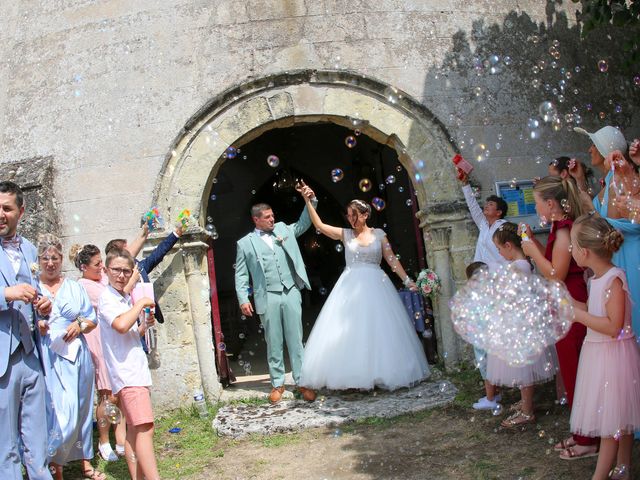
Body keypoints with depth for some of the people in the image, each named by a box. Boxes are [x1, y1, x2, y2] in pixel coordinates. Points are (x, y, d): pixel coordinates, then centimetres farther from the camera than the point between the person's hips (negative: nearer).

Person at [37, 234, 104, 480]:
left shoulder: (75, 287, 13)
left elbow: (92, 319, 15)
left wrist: (80, 325, -5)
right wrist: (35, 327, -16)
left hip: (76, 354, 4)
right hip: (47, 357, -4)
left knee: (82, 409, 10)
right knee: (61, 415, -10)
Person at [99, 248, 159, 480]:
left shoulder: (126, 298, 16)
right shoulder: (107, 298, -9)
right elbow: (121, 325, -30)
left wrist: (145, 325, 8)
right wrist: (141, 303, -17)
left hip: (136, 368, 9)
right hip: (125, 371, -9)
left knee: (135, 428, 11)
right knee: (145, 427, -18)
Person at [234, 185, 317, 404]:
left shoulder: (282, 229, 14)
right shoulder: (245, 243, 5)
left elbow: (303, 224, 24)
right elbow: (241, 274, 4)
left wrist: (310, 201, 10)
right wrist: (243, 299, -6)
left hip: (291, 293, 2)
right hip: (268, 297, -2)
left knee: (296, 340, 3)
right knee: (274, 343, 5)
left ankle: (302, 382, 8)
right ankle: (277, 384, 15)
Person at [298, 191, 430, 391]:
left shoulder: (378, 234, 5)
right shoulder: (345, 234, 6)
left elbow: (392, 259, 5)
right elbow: (319, 225, 0)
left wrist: (407, 280, -1)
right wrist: (308, 201, -8)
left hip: (376, 285, 0)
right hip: (351, 286, 1)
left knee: (379, 331, 1)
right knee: (350, 331, -2)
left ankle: (382, 374, 10)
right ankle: (355, 377, 3)